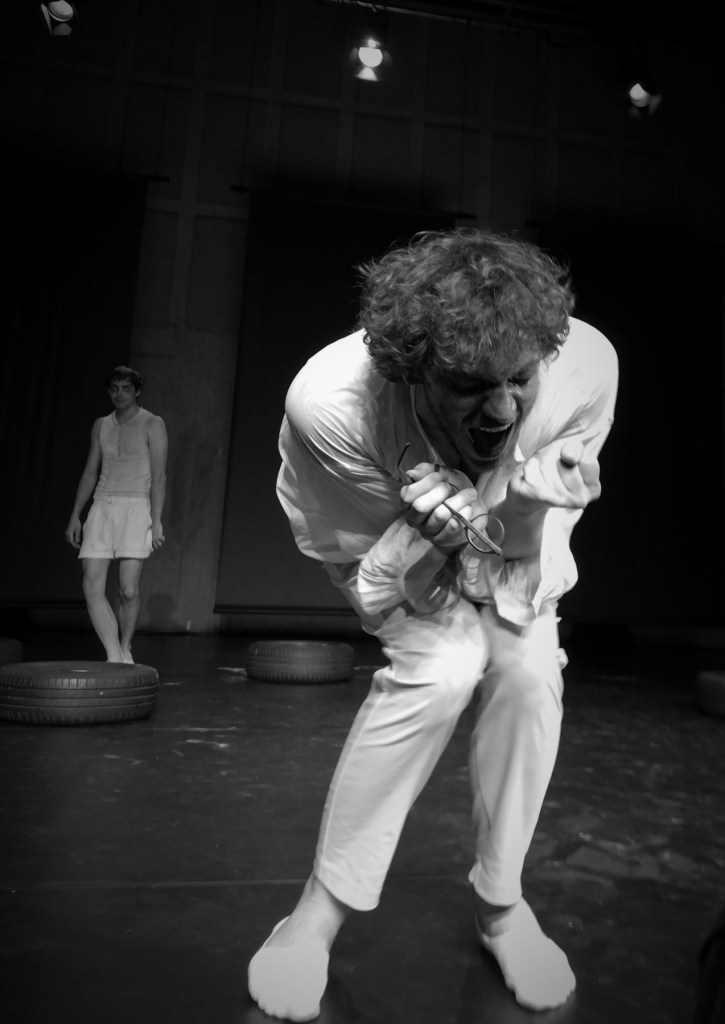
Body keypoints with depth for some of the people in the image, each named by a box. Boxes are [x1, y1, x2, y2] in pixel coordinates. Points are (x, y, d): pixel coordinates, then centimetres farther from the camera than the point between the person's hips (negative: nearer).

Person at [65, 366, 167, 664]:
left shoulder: (152, 424, 3)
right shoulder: (101, 425, 18)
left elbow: (159, 476, -5)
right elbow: (90, 473, 19)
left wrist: (156, 521, -13)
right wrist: (75, 515, 12)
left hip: (135, 506, -5)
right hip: (102, 506, 5)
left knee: (128, 589, -10)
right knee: (92, 586, -9)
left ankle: (125, 651, 13)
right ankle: (115, 658, -4)